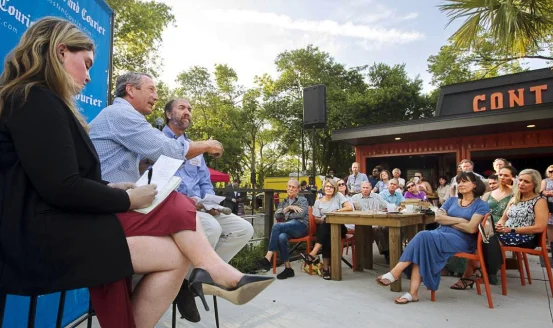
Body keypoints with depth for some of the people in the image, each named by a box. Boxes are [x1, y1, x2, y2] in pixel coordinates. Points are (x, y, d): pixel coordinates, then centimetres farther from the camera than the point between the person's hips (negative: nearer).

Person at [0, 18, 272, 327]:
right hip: (46, 235, -10)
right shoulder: (37, 101, -13)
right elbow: (62, 188, -21)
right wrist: (127, 199, -9)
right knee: (177, 254, -16)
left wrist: (110, 188, 2)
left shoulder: (39, 101, 20)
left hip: (60, 224, 10)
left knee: (173, 207, -5)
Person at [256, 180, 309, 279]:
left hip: (300, 225, -4)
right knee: (281, 237, -34)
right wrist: (288, 208, -1)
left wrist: (286, 216, 6)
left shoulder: (303, 200, 16)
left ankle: (268, 258, -32)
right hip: (287, 228, 4)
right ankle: (288, 268, -22)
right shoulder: (283, 203, 28)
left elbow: (301, 214, -3)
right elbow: (276, 216, 11)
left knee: (276, 226, -31)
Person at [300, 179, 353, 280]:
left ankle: (313, 254, -37)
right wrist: (323, 219, -13)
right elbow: (316, 219, 8)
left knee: (328, 234, -36)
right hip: (324, 228, 2)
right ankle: (326, 267, -34)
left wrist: (336, 211, -10)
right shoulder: (318, 202, 12)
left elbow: (350, 207, -5)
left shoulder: (338, 196, 7)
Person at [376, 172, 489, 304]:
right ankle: (413, 292, -34)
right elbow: (438, 217, 6)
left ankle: (394, 273, -30)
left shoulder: (481, 205, 6)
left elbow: (471, 228, -8)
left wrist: (448, 221, 1)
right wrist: (461, 220, -3)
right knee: (423, 238, -31)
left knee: (424, 236, -32)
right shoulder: (451, 200, 22)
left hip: (461, 239, -5)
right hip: (441, 234, 5)